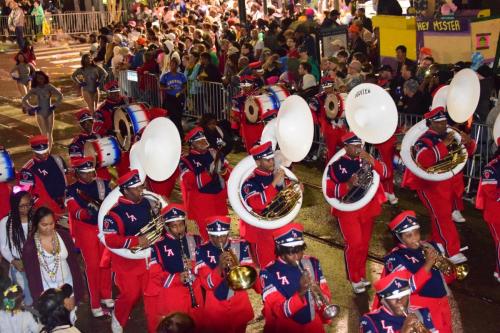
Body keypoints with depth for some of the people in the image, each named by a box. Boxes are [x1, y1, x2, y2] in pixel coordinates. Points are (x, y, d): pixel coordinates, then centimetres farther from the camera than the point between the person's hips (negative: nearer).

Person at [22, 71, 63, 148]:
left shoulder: (49, 87, -4)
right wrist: (31, 108, -9)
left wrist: (55, 105, -5)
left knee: (49, 134, 5)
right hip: (40, 113, -1)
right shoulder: (34, 89, -6)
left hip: (49, 112, 2)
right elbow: (24, 100, -4)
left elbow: (60, 96, 0)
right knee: (44, 134, -5)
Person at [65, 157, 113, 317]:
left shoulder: (102, 184, -1)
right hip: (86, 231, -3)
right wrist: (88, 212, -38)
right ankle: (95, 304, 10)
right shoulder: (72, 190, -9)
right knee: (92, 265, -1)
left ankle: (106, 296, 31)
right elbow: (76, 213, -18)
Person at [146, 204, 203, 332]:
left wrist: (194, 266, -15)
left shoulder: (195, 240, 4)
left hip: (194, 291, 3)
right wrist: (177, 278, -23)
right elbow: (155, 274, -8)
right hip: (170, 294, -3)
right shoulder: (159, 246, -6)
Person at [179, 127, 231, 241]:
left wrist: (224, 171, -16)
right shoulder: (186, 161, -10)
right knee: (208, 236, -1)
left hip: (219, 200, 5)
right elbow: (191, 182, -22)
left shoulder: (215, 154, 5)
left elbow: (230, 172, 7)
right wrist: (209, 172, -30)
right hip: (201, 204, -5)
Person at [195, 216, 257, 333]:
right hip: (215, 307, -1)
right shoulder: (202, 251, -8)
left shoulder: (241, 246, -3)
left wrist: (237, 265, -26)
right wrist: (220, 267, -30)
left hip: (240, 305, 2)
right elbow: (208, 284, -14)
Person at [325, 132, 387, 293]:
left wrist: (371, 161, -23)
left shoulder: (366, 160, 3)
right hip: (348, 210, -4)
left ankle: (362, 275, 29)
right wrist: (348, 185, -27)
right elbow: (330, 191, -12)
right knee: (354, 244, -10)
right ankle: (354, 279, 6)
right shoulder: (336, 165, -8)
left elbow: (384, 173, -7)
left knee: (364, 244, 13)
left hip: (368, 208, 4)